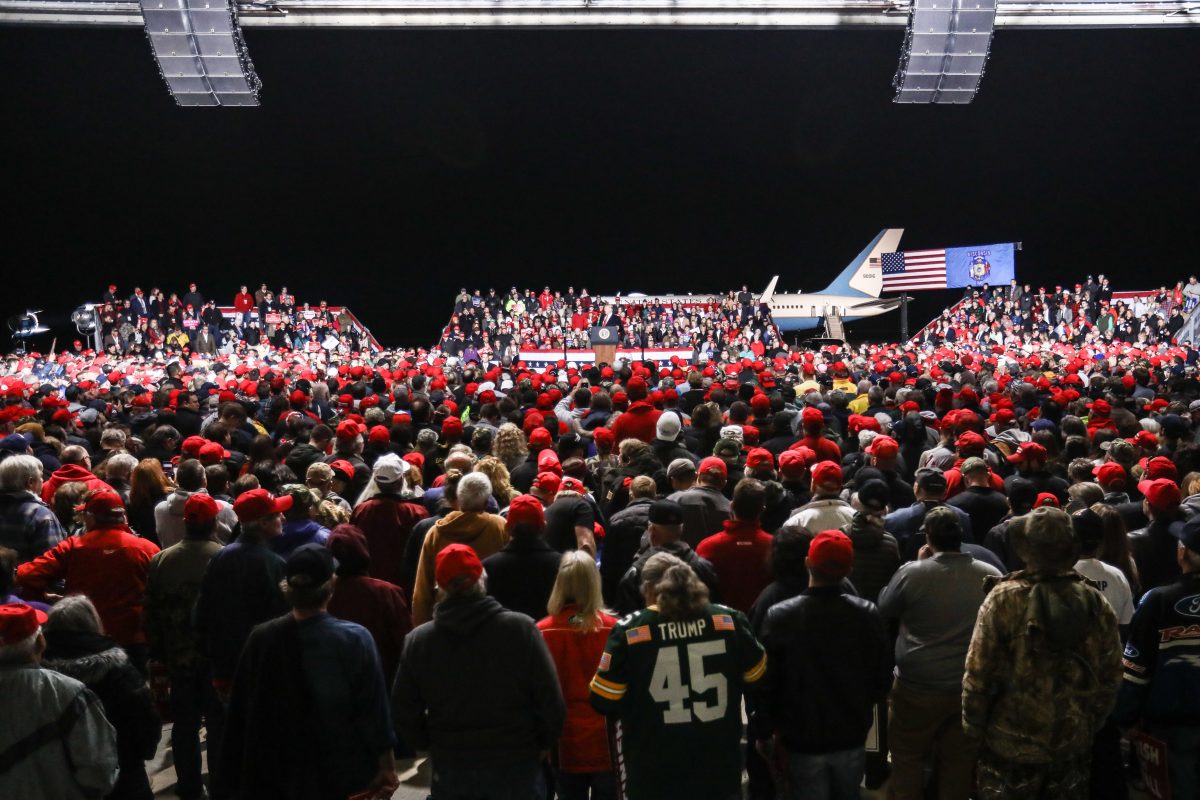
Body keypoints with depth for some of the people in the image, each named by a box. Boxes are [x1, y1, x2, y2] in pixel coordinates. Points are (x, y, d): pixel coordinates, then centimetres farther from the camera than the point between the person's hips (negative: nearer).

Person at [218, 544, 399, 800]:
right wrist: (386, 767, -5)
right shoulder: (354, 639, -22)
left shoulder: (261, 639, -12)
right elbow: (373, 712, -17)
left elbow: (241, 715, -2)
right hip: (344, 774, -3)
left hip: (278, 772, 3)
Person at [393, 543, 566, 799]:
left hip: (450, 770, 2)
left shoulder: (417, 640, -8)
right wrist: (543, 743, 7)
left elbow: (404, 714, -1)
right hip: (516, 766, -1)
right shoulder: (520, 628, -14)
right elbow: (551, 702, -11)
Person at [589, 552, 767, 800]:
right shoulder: (729, 620, -7)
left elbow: (604, 702, -9)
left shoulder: (629, 630, -14)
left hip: (653, 779, -2)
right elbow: (757, 678, 6)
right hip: (719, 770, 2)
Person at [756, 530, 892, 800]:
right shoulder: (868, 614, -13)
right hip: (852, 739, 3)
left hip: (802, 742, -2)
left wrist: (763, 732, 1)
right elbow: (882, 679, -3)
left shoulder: (780, 616, -20)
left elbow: (766, 683, -13)